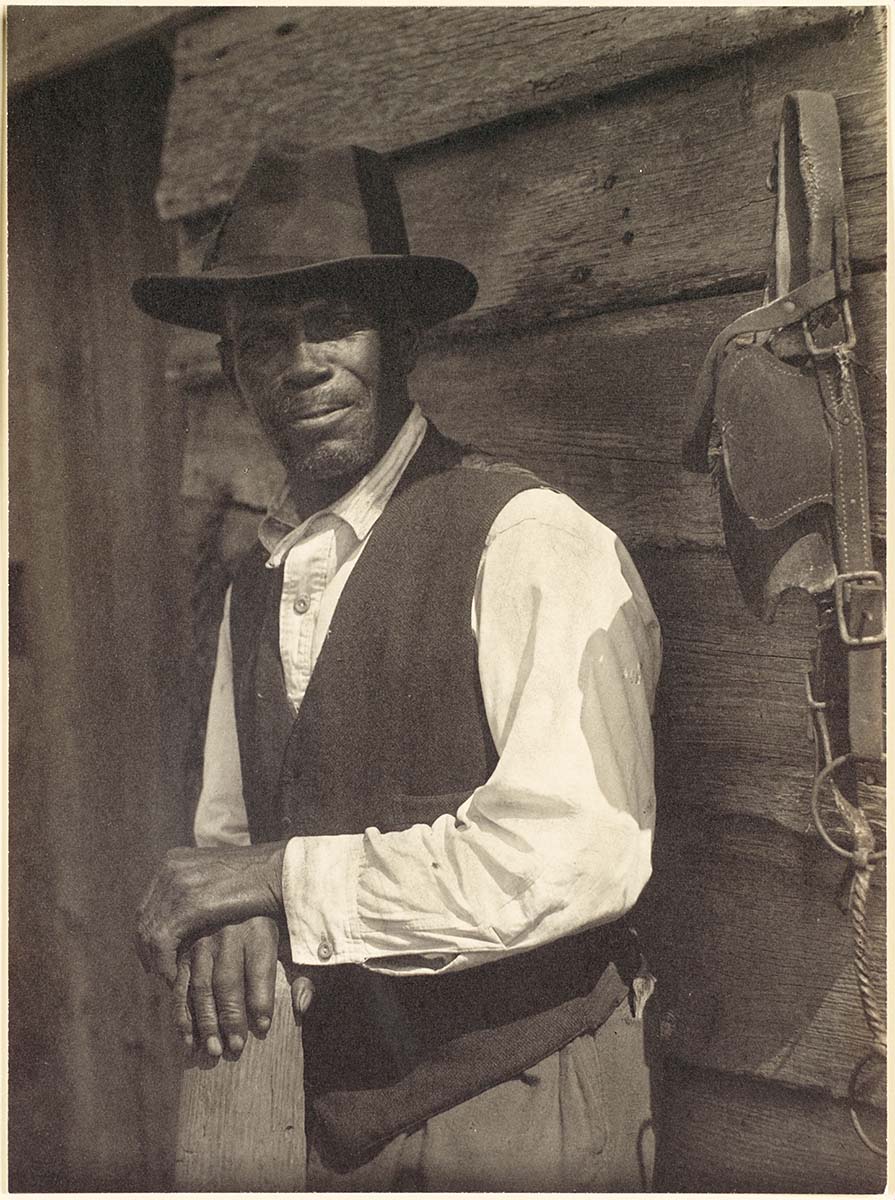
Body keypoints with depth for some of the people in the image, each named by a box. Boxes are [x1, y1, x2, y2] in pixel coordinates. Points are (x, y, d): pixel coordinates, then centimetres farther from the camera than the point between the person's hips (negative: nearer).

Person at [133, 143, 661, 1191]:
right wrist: (228, 915, -12)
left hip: (526, 1115, -6)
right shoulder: (255, 586, 4)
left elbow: (580, 851, -27)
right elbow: (231, 823, 11)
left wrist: (281, 874, -20)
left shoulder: (532, 540, -18)